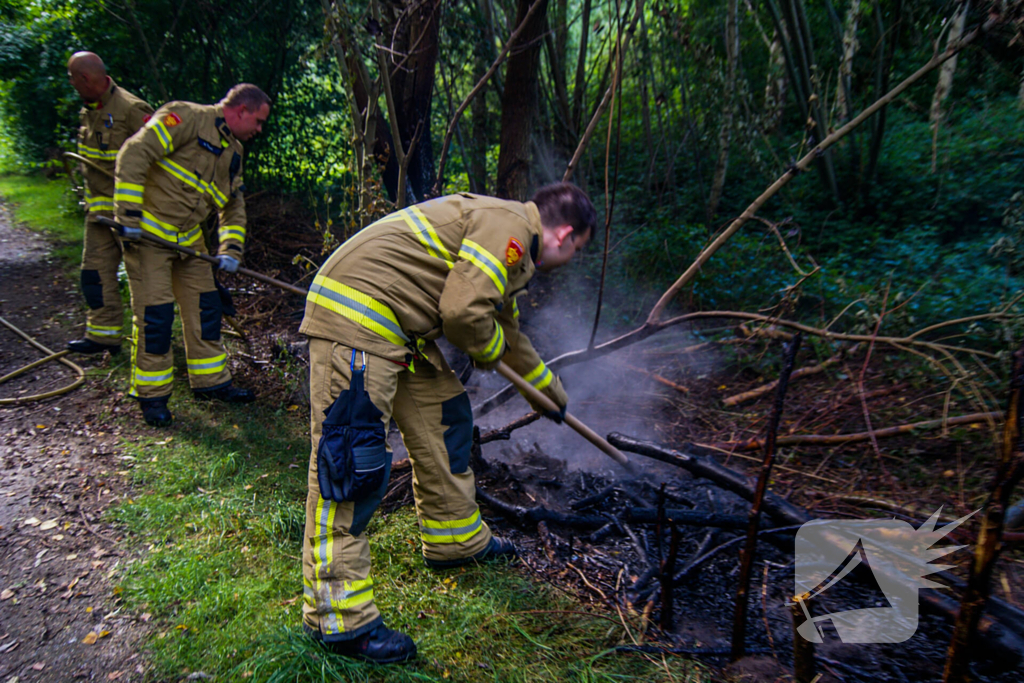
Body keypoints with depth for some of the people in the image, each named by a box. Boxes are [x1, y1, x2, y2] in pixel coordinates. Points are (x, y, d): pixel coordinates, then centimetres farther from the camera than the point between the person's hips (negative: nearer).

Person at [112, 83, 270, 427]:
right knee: (155, 312, -6)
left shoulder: (233, 151, 13)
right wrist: (130, 215, -25)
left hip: (188, 238, 8)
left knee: (205, 306, 9)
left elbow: (234, 206, 17)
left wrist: (231, 249, 3)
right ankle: (152, 394, 9)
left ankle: (210, 381, 23)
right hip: (146, 232, -8)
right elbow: (134, 154, -23)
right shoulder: (186, 117, -14)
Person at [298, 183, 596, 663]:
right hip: (355, 313, -11)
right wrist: (491, 350, 1)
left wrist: (550, 390, 47)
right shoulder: (508, 226, -11)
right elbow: (463, 313, -22)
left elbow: (508, 332, 35)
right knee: (352, 460, -10)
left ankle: (455, 540, 33)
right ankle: (338, 617, -2)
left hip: (399, 328, 11)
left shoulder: (509, 243, 22)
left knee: (444, 418, 17)